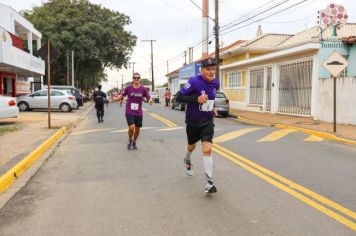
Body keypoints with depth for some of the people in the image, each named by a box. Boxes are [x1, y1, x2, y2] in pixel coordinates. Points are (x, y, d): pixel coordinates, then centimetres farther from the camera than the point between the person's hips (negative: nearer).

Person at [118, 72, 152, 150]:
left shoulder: (143, 89, -5)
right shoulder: (128, 88, -6)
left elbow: (149, 98, -6)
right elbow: (122, 95, 10)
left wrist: (150, 100, -24)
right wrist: (120, 98, -4)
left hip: (139, 113, 2)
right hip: (129, 112, -2)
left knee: (137, 129, 12)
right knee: (131, 127, -17)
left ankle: (134, 142, 39)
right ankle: (130, 140, 14)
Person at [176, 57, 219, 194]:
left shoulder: (215, 83, -2)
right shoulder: (194, 82, -20)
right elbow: (179, 97, -21)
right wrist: (197, 99, -30)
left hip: (207, 122, 2)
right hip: (193, 121, -2)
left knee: (207, 149, -13)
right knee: (192, 146, 21)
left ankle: (209, 182, -10)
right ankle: (187, 160, 57)